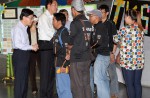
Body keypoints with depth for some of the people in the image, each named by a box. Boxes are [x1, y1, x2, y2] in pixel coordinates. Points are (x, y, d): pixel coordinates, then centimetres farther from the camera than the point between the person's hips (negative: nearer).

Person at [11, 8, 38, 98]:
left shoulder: (24, 28, 14)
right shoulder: (17, 28, -13)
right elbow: (17, 44, -22)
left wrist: (33, 47, 3)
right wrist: (31, 47, -17)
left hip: (25, 54, 9)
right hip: (19, 55, -9)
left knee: (25, 80, 15)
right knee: (20, 80, -5)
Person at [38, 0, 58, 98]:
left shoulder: (51, 17, 14)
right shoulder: (44, 17, -9)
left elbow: (53, 31, 10)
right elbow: (49, 32, -16)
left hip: (52, 45, 8)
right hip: (45, 45, -8)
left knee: (52, 70, 11)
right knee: (45, 71, -4)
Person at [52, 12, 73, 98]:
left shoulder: (64, 32, -14)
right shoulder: (58, 32, 13)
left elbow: (68, 49, -20)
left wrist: (64, 65, -21)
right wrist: (57, 63, 15)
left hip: (63, 65, -9)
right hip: (59, 64, 10)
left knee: (64, 88, -4)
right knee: (60, 87, 17)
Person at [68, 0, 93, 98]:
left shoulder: (75, 23, -12)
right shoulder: (89, 23, 6)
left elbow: (70, 44, -6)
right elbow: (89, 40, 9)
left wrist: (69, 47, 14)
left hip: (77, 59, -7)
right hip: (87, 58, 7)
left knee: (77, 86, 0)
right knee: (86, 84, 13)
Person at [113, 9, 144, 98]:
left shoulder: (124, 29, -10)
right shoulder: (141, 29, 7)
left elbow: (116, 40, 5)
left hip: (128, 62, -6)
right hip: (139, 61, 6)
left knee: (129, 85, 3)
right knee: (137, 83, 12)